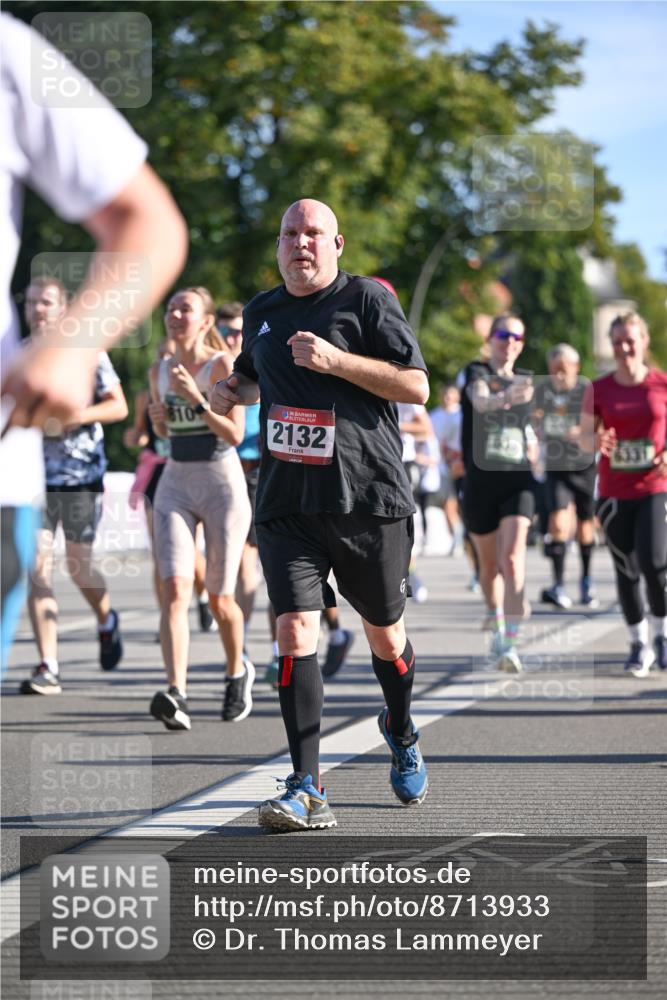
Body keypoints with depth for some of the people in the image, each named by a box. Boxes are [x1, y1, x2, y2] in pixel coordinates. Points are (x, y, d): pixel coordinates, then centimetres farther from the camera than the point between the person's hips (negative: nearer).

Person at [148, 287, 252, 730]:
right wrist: (157, 418, 0)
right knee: (175, 589, -15)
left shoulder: (223, 366, -7)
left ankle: (239, 672, 33)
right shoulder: (160, 370, 8)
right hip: (175, 485, 4)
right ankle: (177, 695, -27)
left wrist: (197, 399, -23)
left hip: (222, 483, -3)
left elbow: (235, 434, -14)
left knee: (219, 598, 3)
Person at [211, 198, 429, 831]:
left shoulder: (367, 299, -2)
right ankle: (306, 791, -14)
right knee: (295, 630, -14)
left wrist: (335, 359, -17)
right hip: (286, 505, 3)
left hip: (369, 499, -3)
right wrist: (233, 390, 10)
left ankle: (401, 733, 43)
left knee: (384, 632, 12)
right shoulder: (261, 312, 14)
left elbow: (416, 386, -8)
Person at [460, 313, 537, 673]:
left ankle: (511, 644, -24)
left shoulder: (526, 381, 11)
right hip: (480, 481, -1)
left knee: (513, 559, -16)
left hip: (517, 481, 1)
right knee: (489, 565, 12)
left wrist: (533, 444, 11)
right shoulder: (476, 372, -2)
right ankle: (498, 626, 37)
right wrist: (506, 397, -47)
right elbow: (481, 401, -27)